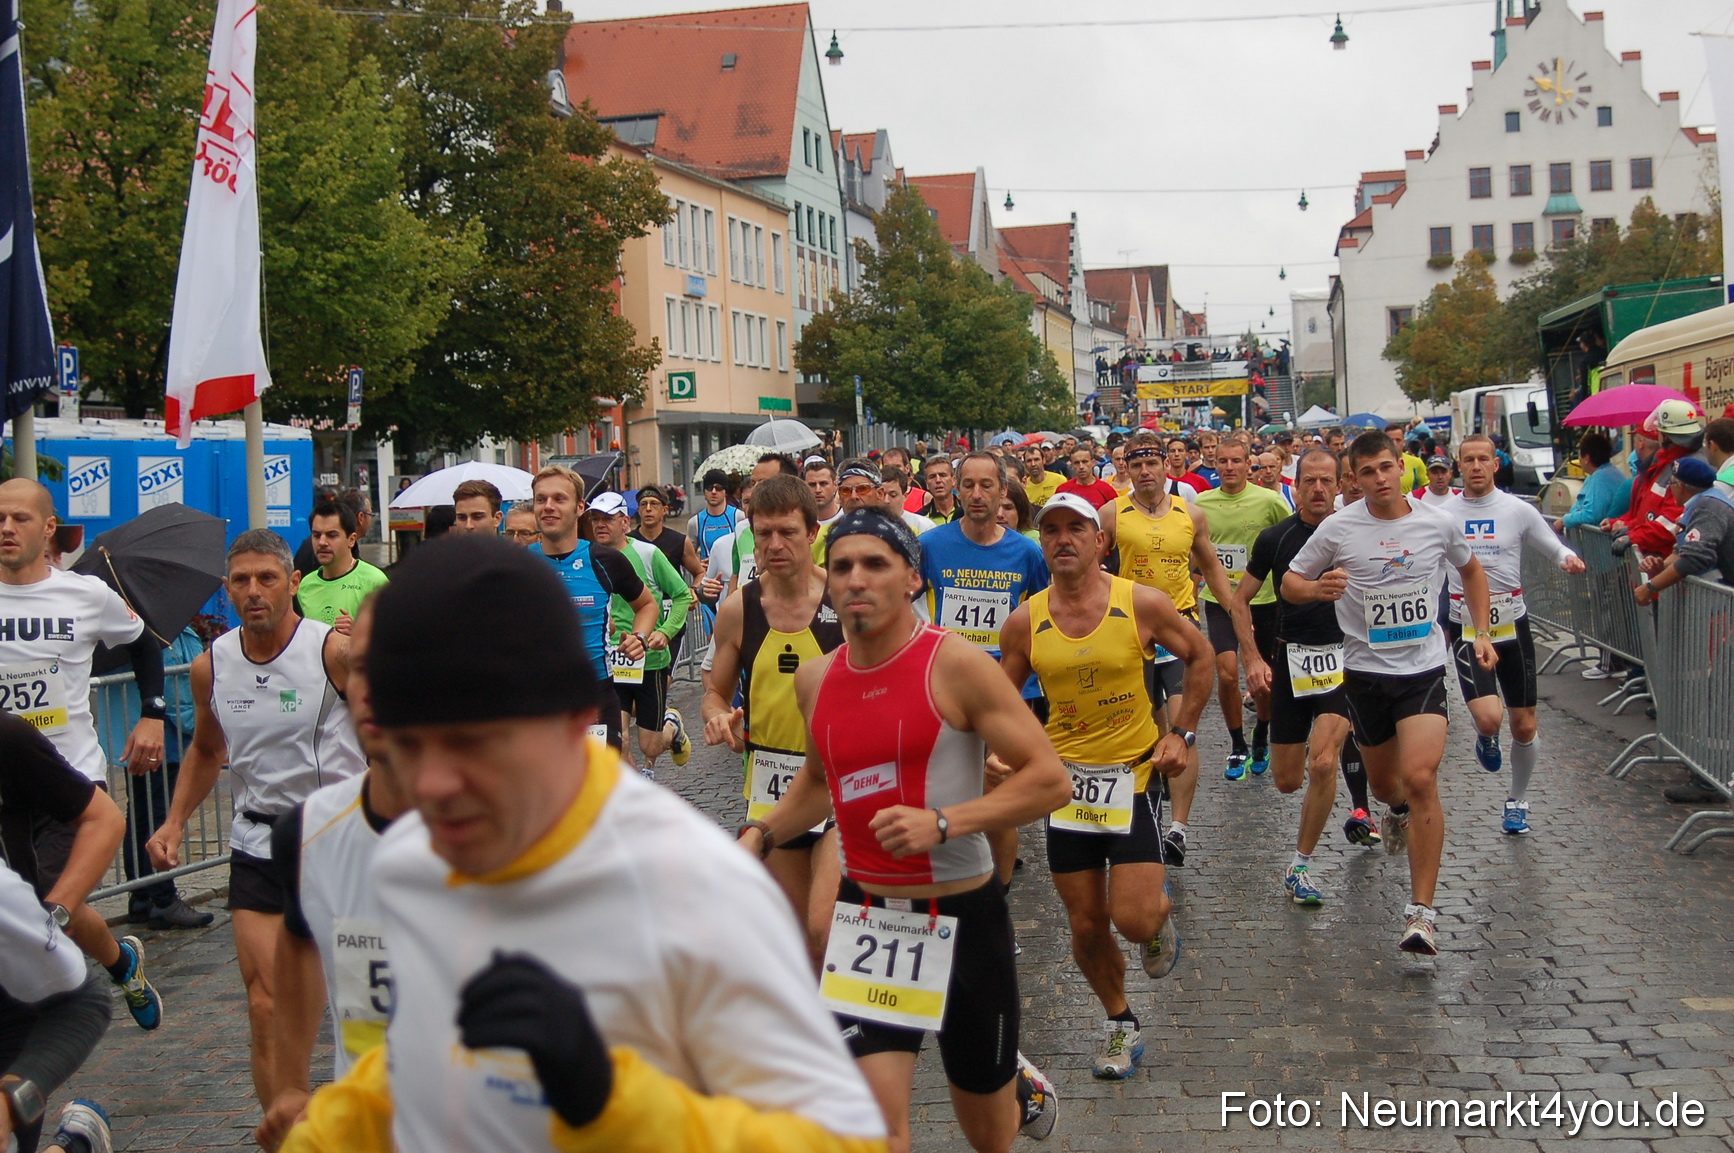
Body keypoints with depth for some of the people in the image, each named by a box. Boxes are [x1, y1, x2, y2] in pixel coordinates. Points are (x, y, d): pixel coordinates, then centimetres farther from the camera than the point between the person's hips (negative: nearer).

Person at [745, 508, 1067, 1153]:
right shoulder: (815, 680, 2)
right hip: (865, 911, 3)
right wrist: (762, 833, 6)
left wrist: (941, 822, -28)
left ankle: (1020, 1086, 50)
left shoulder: (954, 665, -15)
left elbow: (1050, 780, -18)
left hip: (962, 912, -3)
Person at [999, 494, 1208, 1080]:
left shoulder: (1141, 604, -10)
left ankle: (1159, 906, 26)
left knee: (1133, 920, -11)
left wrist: (1182, 733, 0)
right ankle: (1119, 1023, 32)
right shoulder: (1025, 621, -5)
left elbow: (1201, 657, 5)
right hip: (1066, 778, 2)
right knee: (1087, 927, 7)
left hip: (1135, 771, -2)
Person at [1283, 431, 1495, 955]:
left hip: (1425, 668, -1)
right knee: (1381, 780, 16)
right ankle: (1398, 810, 58)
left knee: (1420, 777, -19)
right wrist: (1318, 588, -21)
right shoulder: (1338, 528, -6)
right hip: (1365, 671, 1)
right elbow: (1290, 583, 2)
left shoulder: (1437, 524, -1)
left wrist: (1482, 633, 11)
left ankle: (1421, 912, -15)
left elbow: (1471, 571, 20)